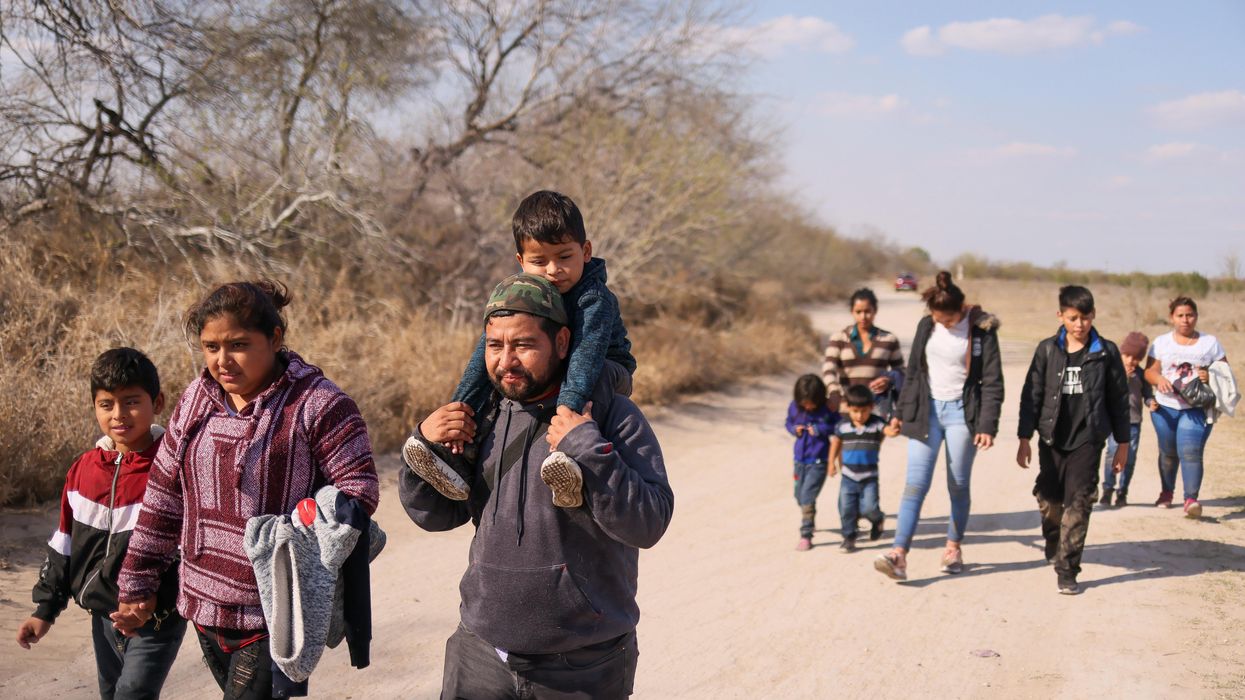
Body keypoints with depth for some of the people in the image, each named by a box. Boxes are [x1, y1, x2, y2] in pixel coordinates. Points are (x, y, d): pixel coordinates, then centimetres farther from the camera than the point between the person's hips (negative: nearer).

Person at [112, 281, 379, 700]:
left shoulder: (317, 405, -13)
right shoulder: (197, 399, 6)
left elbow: (358, 489, -13)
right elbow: (164, 496, 11)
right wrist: (136, 585, 13)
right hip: (205, 606, 6)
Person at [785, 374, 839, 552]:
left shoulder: (827, 410, -15)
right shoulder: (794, 407, -3)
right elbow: (788, 423, 12)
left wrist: (820, 429, -22)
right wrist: (794, 429, -9)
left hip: (818, 461, -6)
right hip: (800, 459, 6)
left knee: (807, 496, -14)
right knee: (799, 495, 20)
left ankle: (806, 536, -7)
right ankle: (808, 520, 49)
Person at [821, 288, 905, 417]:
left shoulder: (889, 340, 8)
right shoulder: (839, 339, 6)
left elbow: (900, 372, 16)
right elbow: (828, 369, -6)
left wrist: (890, 380, -8)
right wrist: (834, 392, -25)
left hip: (878, 406, 0)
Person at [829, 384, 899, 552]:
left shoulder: (876, 425, -10)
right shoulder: (842, 426, -3)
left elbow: (887, 429, -30)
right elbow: (836, 442, 13)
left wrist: (892, 431, -54)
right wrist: (832, 462, 16)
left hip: (869, 477, -2)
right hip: (848, 477, 2)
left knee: (868, 507, -9)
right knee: (846, 509, 3)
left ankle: (877, 520, 26)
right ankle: (849, 537, 21)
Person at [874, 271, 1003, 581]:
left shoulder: (982, 331, -7)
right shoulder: (926, 326, 4)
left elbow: (992, 382, -6)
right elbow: (913, 371, 13)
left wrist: (988, 425, -12)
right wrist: (903, 411, 13)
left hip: (961, 413, -2)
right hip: (926, 410, 2)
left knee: (958, 486, 6)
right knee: (915, 484, -7)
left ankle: (953, 547, 24)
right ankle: (899, 554, -14)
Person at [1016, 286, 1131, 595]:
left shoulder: (1106, 352, 0)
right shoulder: (1047, 350, 1)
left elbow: (1119, 399, 5)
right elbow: (1031, 395, 4)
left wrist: (1122, 444, 6)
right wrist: (1024, 438, 1)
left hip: (1087, 439, -2)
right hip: (1052, 437, 2)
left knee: (1078, 503, -7)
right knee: (1048, 500, 9)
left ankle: (1067, 569, -5)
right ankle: (1054, 549, 35)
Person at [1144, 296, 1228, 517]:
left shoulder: (1210, 342, 6)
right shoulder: (1161, 342, 7)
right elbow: (1149, 371, 0)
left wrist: (1211, 376, -16)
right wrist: (1159, 379, -23)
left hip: (1197, 409, -2)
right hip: (1165, 407, 2)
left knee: (1190, 452, -17)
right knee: (1168, 453, 13)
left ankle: (1191, 499, -17)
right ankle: (1167, 491, 34)